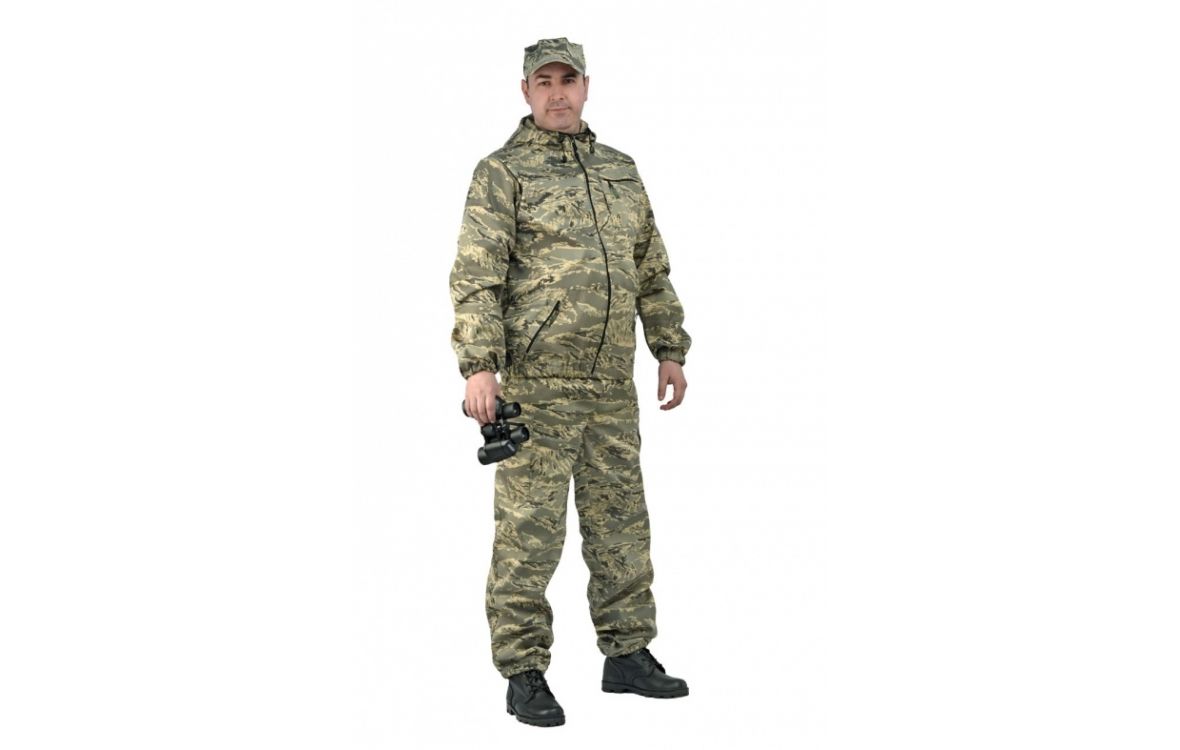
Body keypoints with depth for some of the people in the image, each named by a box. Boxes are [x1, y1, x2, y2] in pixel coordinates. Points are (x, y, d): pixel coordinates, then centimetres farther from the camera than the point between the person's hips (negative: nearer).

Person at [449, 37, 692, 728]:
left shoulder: (620, 169, 17)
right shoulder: (502, 172, -2)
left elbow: (653, 270, 22)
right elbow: (476, 276, -10)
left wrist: (671, 350, 18)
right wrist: (479, 365, -19)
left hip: (612, 383, 6)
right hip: (537, 380, -6)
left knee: (621, 521, 11)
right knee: (529, 530, -3)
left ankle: (629, 656, 23)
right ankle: (525, 674, 5)